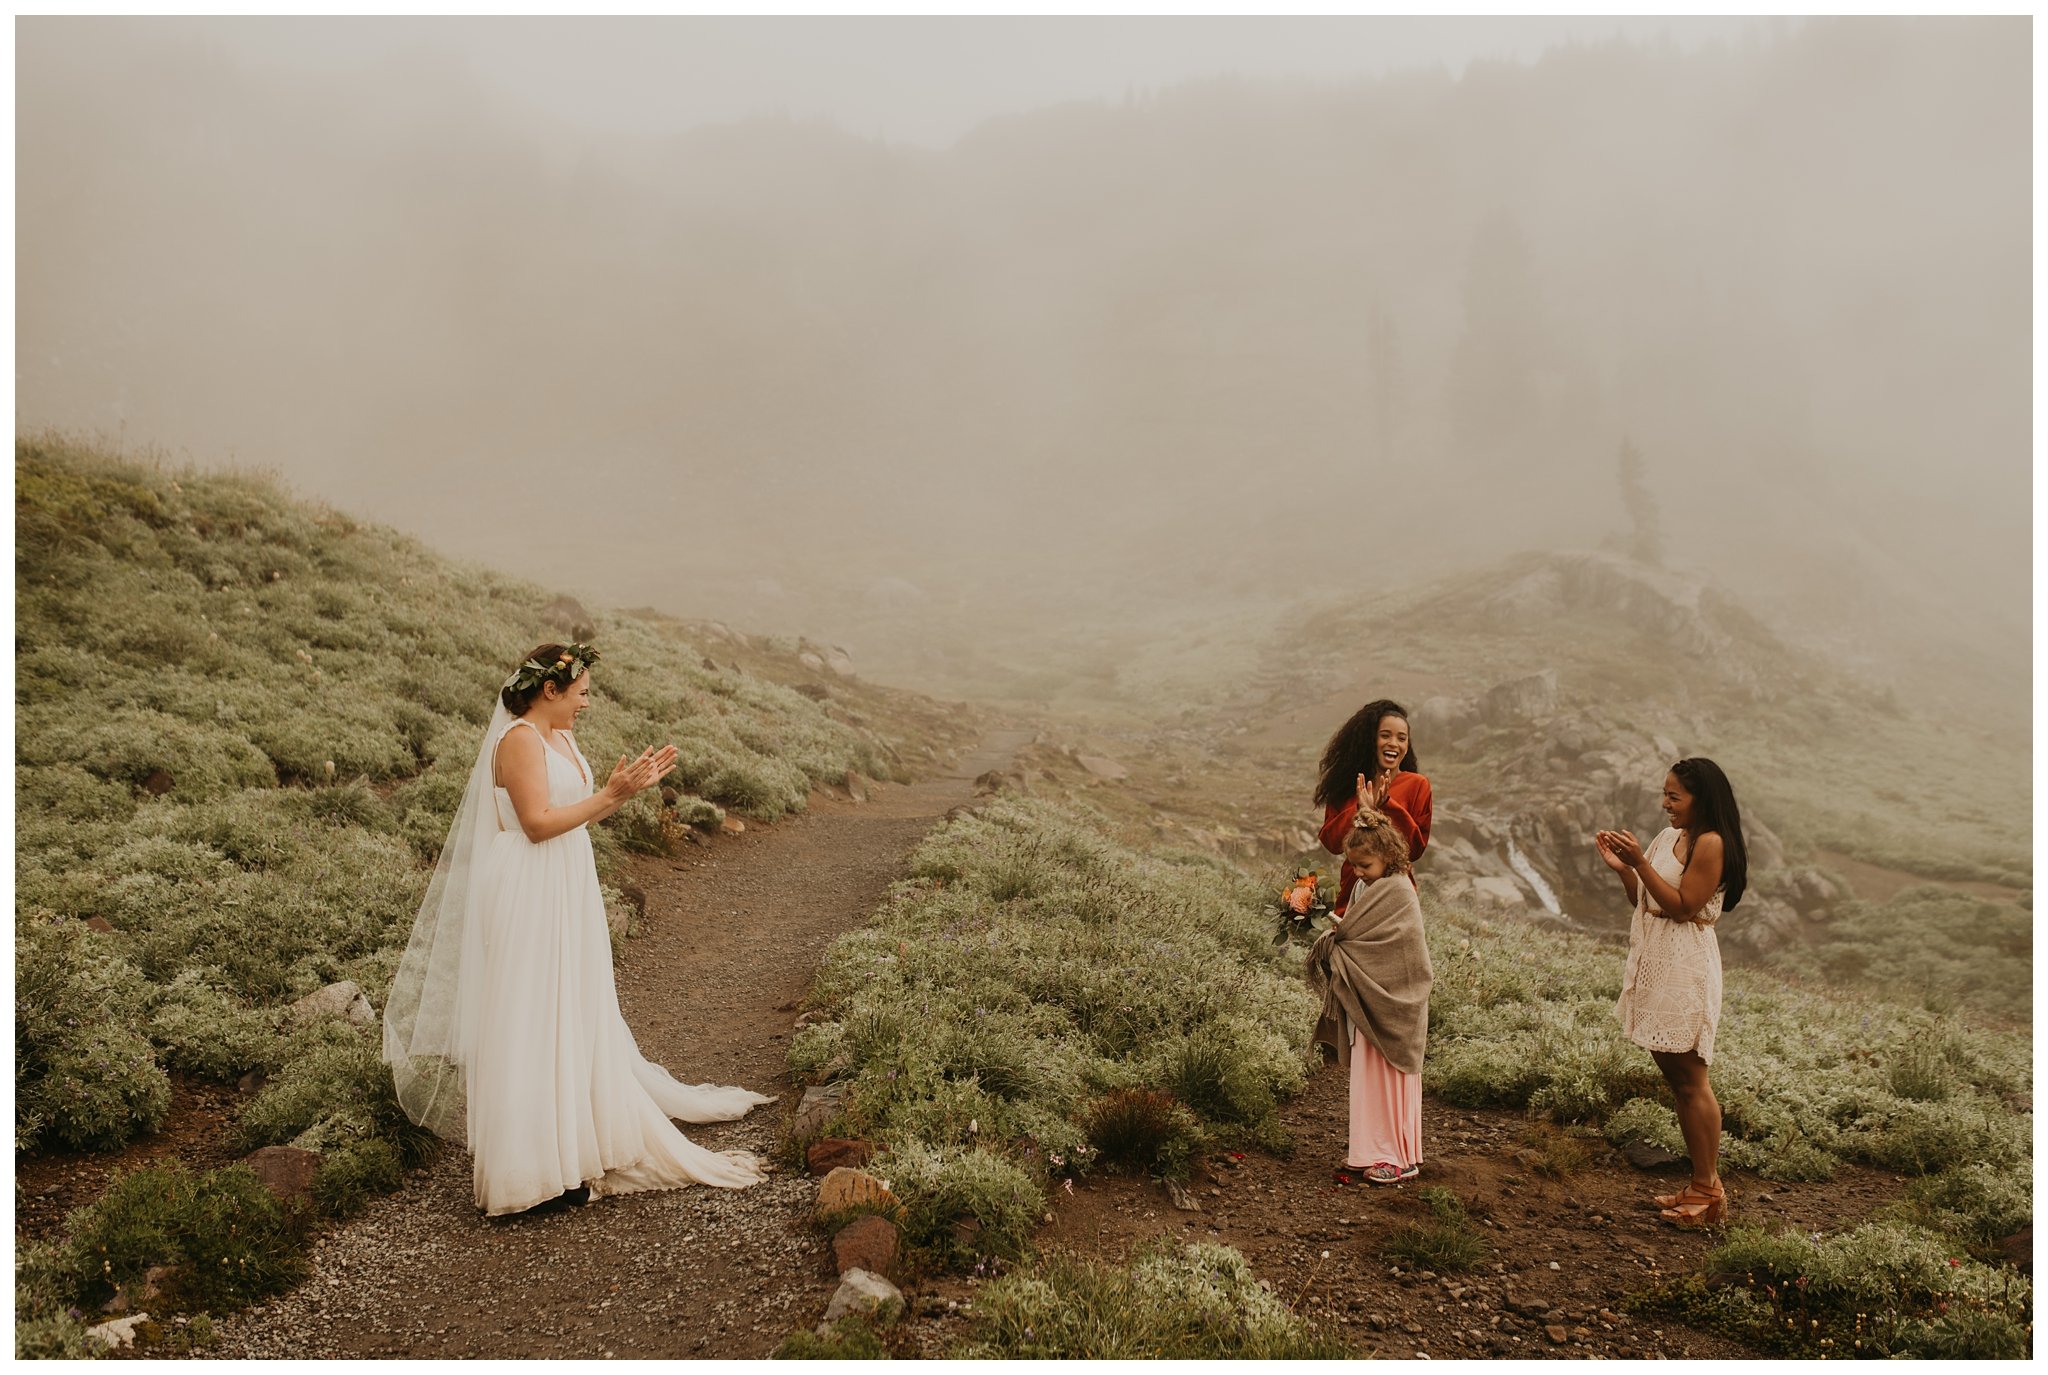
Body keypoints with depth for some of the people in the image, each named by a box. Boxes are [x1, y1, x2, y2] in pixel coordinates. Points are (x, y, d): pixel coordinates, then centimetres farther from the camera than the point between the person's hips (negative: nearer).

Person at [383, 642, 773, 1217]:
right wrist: (610, 795, -23)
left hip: (565, 890, 10)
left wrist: (627, 785, 8)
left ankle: (572, 1132, 33)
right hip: (528, 895, -10)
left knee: (570, 1012, 18)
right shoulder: (519, 740, -17)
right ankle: (534, 1166, 1)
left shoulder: (559, 737, 12)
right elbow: (538, 822, -23)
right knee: (532, 1019, -5)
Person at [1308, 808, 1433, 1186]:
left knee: (1389, 1078, -1)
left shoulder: (1399, 892, -14)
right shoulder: (1364, 888, 11)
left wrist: (1341, 937, -15)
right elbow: (1355, 934, 12)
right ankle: (1371, 1149, 20)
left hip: (1389, 1003, -8)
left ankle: (1399, 1157, 8)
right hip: (1364, 1003, 8)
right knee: (1366, 1078, 12)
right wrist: (1337, 936, -9)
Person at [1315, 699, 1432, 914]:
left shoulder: (1416, 785, -2)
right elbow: (1331, 842, -1)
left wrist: (1387, 806, -17)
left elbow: (1417, 848, -8)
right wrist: (1360, 812, -16)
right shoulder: (1346, 783, 5)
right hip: (1351, 890, 2)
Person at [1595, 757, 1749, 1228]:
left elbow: (1680, 906, -17)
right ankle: (1701, 1186, 21)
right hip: (1655, 963, 9)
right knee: (1676, 1076, 13)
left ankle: (1708, 1191, 5)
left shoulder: (1711, 843, -13)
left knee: (1691, 1080, -4)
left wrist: (1640, 862, -20)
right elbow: (1643, 900, 14)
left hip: (1685, 968, -9)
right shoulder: (1668, 837, 12)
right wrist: (1621, 866, -1)